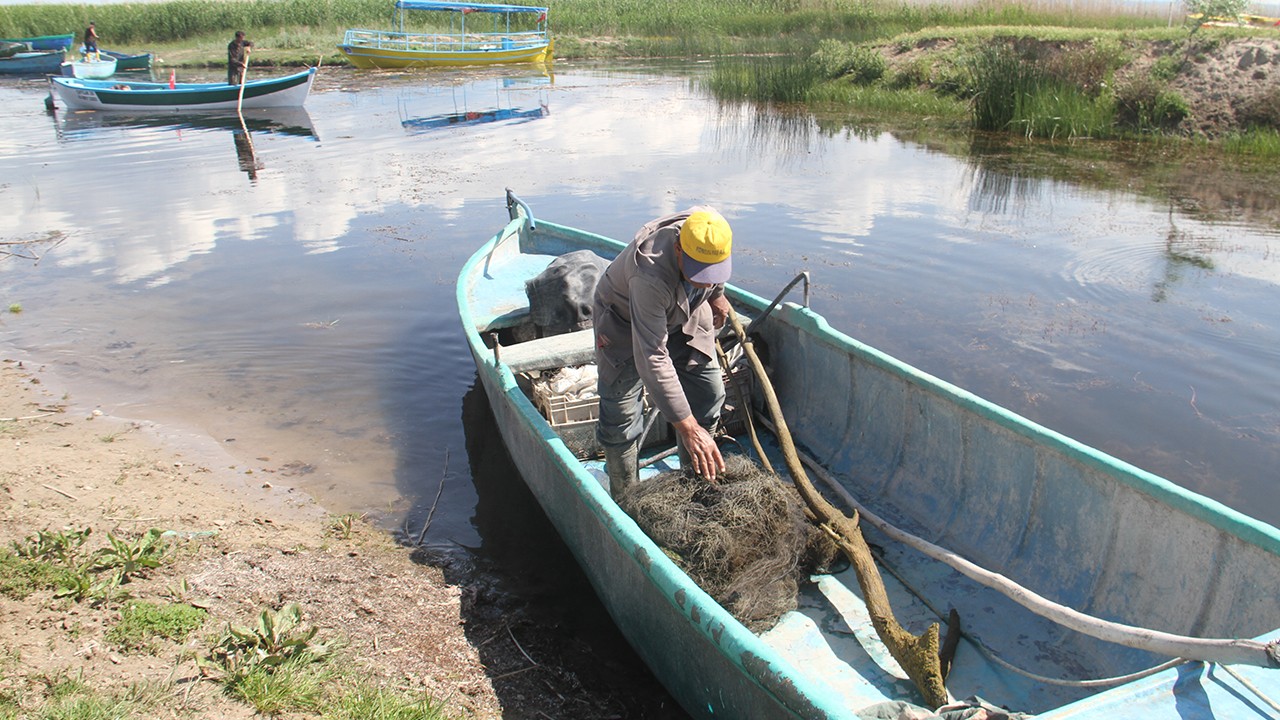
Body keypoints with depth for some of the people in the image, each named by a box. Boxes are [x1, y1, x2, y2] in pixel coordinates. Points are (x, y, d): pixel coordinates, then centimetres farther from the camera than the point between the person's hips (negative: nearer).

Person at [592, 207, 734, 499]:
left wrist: (716, 295, 15)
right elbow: (652, 360, -44)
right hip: (624, 319, -6)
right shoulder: (651, 275, -46)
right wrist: (688, 427, -44)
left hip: (685, 314, 6)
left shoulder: (711, 225, -29)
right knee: (621, 412, -9)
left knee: (708, 392, 4)